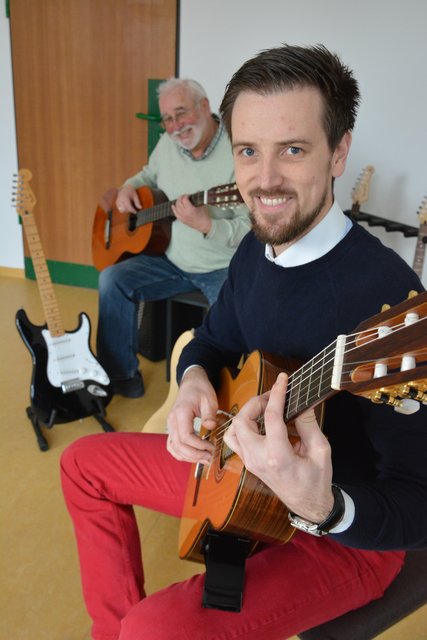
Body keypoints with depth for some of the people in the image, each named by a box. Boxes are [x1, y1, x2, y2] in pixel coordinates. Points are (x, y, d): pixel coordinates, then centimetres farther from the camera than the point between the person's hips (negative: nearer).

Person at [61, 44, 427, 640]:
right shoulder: (257, 248, -4)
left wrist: (320, 508, -46)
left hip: (347, 535, -7)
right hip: (238, 473, 8)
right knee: (86, 463, 13)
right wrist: (194, 381, -12)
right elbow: (213, 339, 11)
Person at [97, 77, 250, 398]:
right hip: (172, 260, 6)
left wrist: (205, 224, -37)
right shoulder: (168, 144, 3)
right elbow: (149, 174, 25)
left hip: (223, 267, -6)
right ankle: (121, 372, 7)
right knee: (113, 279, -8)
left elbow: (253, 229, -23)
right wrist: (129, 187, 3)